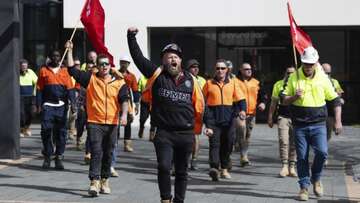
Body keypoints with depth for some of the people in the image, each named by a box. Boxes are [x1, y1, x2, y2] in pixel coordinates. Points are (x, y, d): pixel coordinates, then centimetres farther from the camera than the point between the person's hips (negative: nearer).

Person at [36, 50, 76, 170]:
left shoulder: (64, 71, 9)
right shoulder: (43, 70, 8)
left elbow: (70, 88, 4)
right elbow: (39, 89, 7)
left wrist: (72, 102, -8)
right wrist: (39, 105, 0)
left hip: (61, 106, 1)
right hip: (48, 105, -1)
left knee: (61, 132, 2)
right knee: (46, 131, -6)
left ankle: (59, 158, 9)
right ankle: (47, 157, 6)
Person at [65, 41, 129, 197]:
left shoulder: (119, 82, 3)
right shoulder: (90, 79, 3)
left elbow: (124, 99, -5)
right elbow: (72, 70, 0)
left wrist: (124, 114, -21)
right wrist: (70, 51, -4)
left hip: (112, 124, 2)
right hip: (94, 123, -2)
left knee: (108, 154, 11)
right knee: (96, 152, -10)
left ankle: (104, 181, 23)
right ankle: (94, 183, -15)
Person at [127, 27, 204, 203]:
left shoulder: (190, 80, 5)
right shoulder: (157, 74, 0)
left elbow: (199, 105, 12)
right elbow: (138, 57, -2)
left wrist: (197, 128, 12)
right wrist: (131, 37, -9)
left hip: (186, 134, 2)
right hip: (163, 133, -2)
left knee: (181, 171, 12)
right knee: (164, 167, -14)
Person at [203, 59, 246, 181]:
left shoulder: (232, 83, 10)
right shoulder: (209, 84, 7)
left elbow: (241, 99, 7)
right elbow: (202, 101, 10)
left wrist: (242, 110, -13)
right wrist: (206, 121, 4)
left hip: (229, 119, 2)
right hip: (213, 119, -2)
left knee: (227, 145, 7)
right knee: (214, 143, -14)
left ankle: (224, 169, 20)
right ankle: (214, 168, -27)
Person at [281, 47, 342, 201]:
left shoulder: (323, 78, 2)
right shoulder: (294, 78, 2)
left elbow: (335, 100, 8)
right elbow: (284, 100, 6)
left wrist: (338, 121, 2)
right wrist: (294, 97, -15)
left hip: (318, 124, 0)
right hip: (300, 125, 1)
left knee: (322, 152, -15)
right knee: (302, 157, 2)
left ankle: (316, 179, 10)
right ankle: (304, 187, 14)